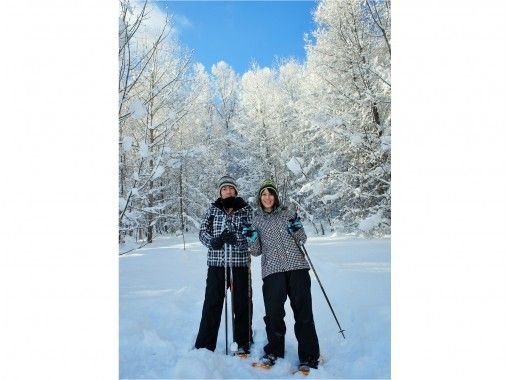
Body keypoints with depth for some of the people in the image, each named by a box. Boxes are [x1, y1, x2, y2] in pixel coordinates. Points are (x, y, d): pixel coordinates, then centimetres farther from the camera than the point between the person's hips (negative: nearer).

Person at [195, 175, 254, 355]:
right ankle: (204, 345, 16)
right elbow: (203, 231, 4)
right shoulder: (213, 209, 7)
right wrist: (212, 241, -18)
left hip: (240, 262, 0)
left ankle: (243, 343, 24)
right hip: (216, 263, 1)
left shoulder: (246, 209, 4)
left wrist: (235, 236, -25)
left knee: (242, 304, 8)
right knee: (212, 304, 4)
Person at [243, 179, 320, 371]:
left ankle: (309, 357, 9)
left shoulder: (288, 214, 11)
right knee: (273, 313, 2)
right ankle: (274, 351, 24)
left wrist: (297, 229, -7)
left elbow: (302, 241, 13)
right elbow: (256, 251, 11)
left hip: (296, 266, 0)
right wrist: (252, 239, -8)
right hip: (272, 270, 1)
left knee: (303, 312, -1)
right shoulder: (256, 220, 13)